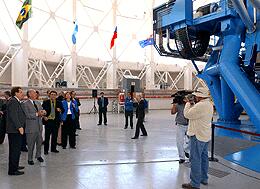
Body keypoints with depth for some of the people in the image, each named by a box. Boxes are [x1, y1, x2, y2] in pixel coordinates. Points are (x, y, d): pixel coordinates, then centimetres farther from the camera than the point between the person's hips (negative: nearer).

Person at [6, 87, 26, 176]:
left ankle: (15, 166, 31)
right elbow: (13, 116, -22)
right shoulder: (13, 101, -14)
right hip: (14, 130, -10)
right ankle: (12, 170, 4)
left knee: (16, 149, 18)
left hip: (16, 129, 10)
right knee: (15, 150, -4)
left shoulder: (16, 102, 17)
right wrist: (19, 127, -21)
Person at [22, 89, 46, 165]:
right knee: (31, 144, 5)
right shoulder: (25, 104, -9)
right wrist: (37, 114, -25)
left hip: (39, 126, 6)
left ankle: (38, 155, 34)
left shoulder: (38, 102, 12)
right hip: (31, 127, -6)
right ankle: (30, 159, 21)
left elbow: (43, 111, 12)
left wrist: (43, 112, -11)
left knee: (39, 142, 16)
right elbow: (27, 115, -18)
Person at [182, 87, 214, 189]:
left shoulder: (200, 105, -23)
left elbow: (187, 114, -18)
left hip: (198, 136, -11)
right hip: (205, 135, 11)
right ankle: (204, 178, 31)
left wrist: (188, 103, -5)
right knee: (203, 157, 18)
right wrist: (192, 104, 7)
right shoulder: (209, 104, 10)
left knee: (195, 159, -4)